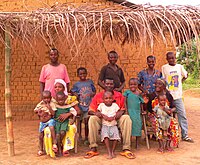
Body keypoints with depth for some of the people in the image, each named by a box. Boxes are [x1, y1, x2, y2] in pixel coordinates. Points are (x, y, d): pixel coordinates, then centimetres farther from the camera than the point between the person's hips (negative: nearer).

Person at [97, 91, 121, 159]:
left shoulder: (115, 105, 5)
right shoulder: (101, 105, 6)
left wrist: (112, 118, -16)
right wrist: (103, 116, -15)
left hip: (113, 125, 1)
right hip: (105, 125, -1)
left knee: (116, 136, -22)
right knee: (105, 136, -27)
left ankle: (112, 151, -4)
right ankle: (109, 153, -24)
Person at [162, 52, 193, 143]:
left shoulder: (180, 66, 4)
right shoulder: (164, 67, -2)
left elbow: (185, 75, 21)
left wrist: (180, 81, 9)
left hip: (178, 95, 2)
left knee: (182, 114, 2)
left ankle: (185, 135, 10)